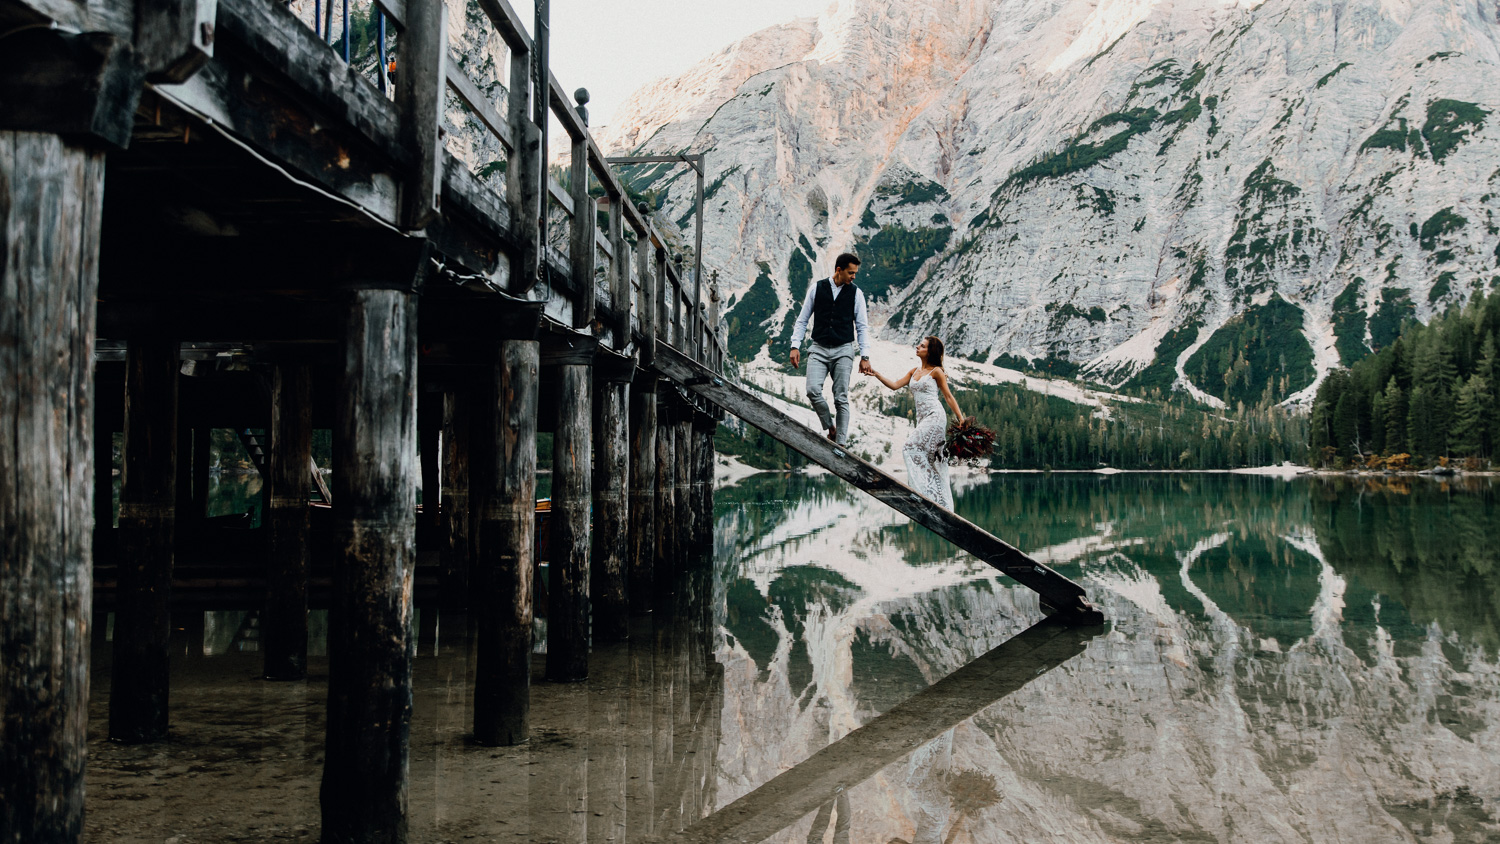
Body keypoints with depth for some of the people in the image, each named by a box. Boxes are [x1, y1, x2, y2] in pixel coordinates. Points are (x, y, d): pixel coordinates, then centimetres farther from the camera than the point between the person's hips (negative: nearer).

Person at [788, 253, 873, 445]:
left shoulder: (856, 293, 3)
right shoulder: (816, 288, 3)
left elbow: (862, 326, 5)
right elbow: (802, 320, 8)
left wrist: (865, 356, -3)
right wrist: (795, 346, -2)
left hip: (843, 351, 0)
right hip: (819, 350, 0)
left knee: (841, 398, -4)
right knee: (813, 390, -18)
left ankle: (841, 444, 1)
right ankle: (830, 427, 5)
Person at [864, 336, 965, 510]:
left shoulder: (936, 371, -2)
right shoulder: (914, 371, 18)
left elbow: (949, 396, -1)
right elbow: (895, 385, 14)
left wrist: (962, 421, -5)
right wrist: (876, 374, 3)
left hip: (934, 416, -7)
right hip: (922, 418, 7)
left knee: (911, 448, -16)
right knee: (929, 459, 5)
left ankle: (926, 491, -14)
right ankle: (942, 504, 7)